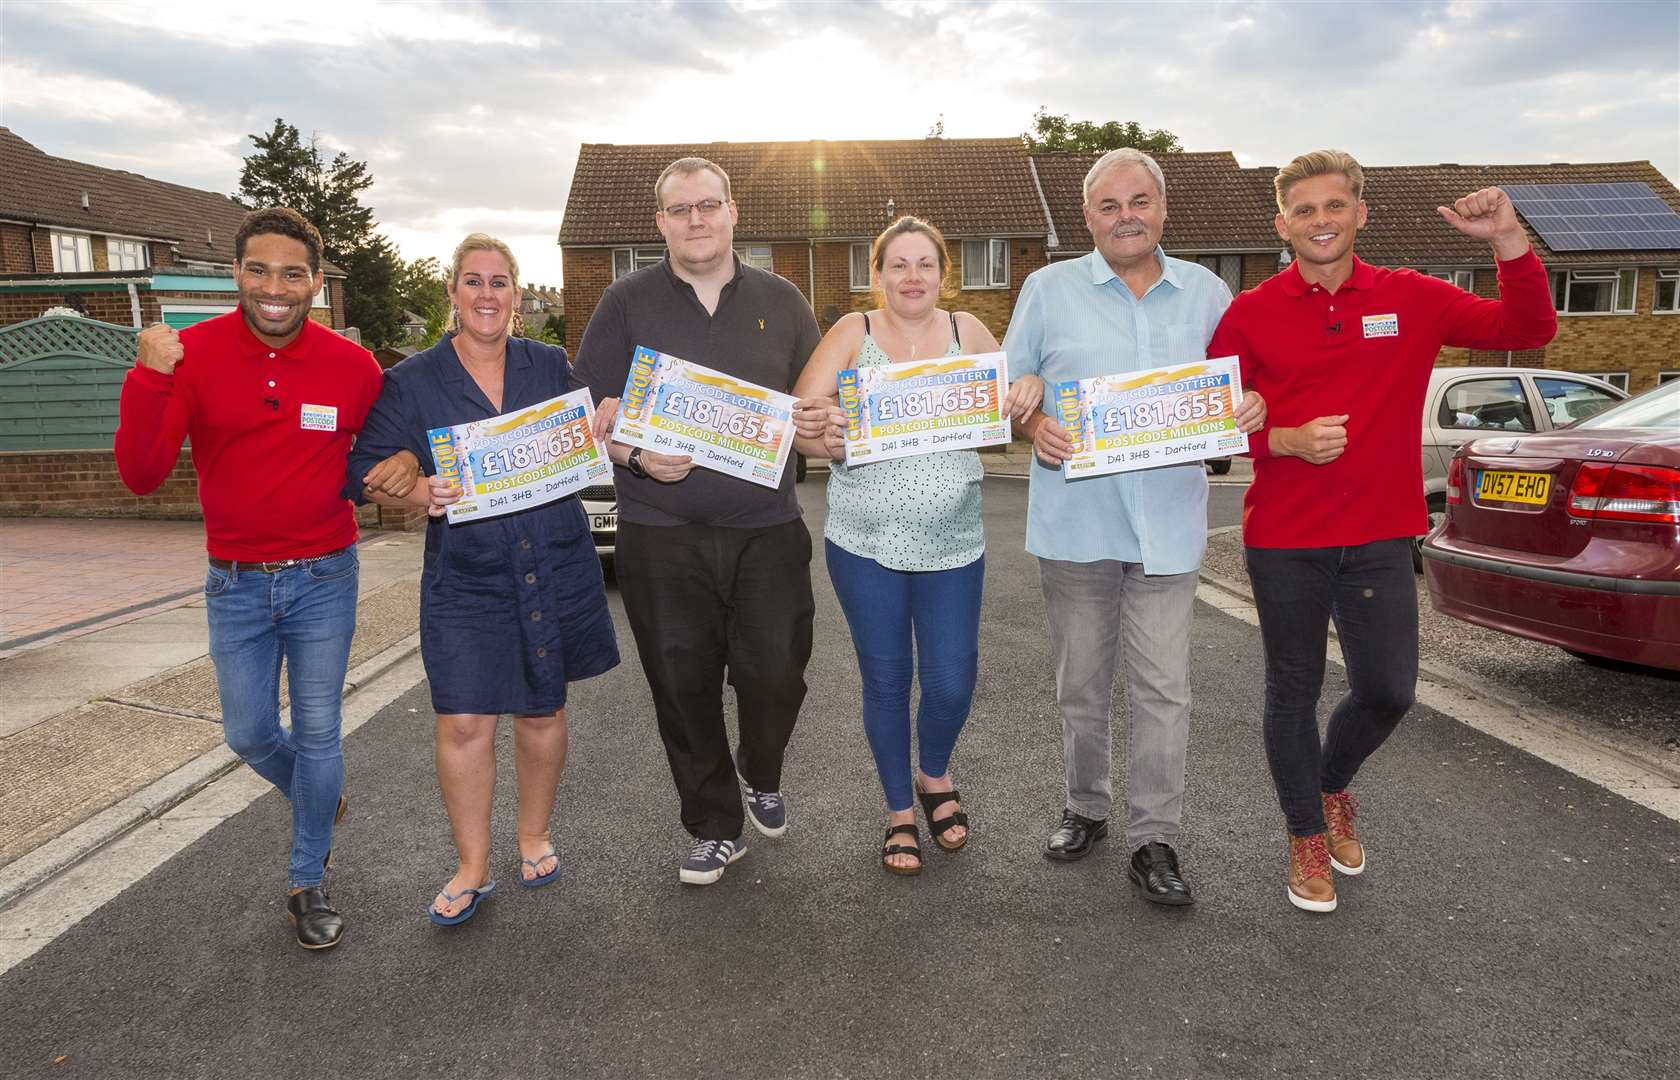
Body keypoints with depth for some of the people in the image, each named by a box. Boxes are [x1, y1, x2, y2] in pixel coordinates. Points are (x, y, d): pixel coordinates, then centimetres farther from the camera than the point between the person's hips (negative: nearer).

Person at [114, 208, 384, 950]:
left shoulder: (352, 367, -7)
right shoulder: (193, 354, -10)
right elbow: (141, 476, -15)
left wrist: (394, 472, -13)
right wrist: (149, 378, -27)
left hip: (323, 580, 0)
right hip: (236, 583, 1)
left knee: (317, 734, 7)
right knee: (248, 734, 10)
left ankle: (308, 883, 26)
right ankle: (315, 796, 44)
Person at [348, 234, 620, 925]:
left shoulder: (550, 367, 7)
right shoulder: (410, 382, 1)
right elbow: (365, 473, -1)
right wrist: (424, 493, -21)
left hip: (554, 565, 2)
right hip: (465, 575, -1)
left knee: (542, 710, 12)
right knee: (463, 723, -4)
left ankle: (535, 837, 33)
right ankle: (472, 868, 15)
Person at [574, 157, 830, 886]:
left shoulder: (780, 301, 10)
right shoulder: (628, 302, 4)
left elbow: (817, 402, 16)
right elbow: (595, 409, 2)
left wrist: (815, 423, -8)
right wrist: (638, 455, -17)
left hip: (766, 530, 1)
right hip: (662, 534, -1)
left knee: (776, 674, -1)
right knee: (683, 687, 6)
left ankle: (760, 774, 33)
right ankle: (715, 828, 26)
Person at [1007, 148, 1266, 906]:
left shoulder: (1206, 293, 10)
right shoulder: (1048, 289, 5)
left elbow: (1240, 388, 15)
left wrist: (1251, 407, -8)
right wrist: (1032, 426, -16)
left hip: (1167, 522, 1)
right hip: (1075, 520, 0)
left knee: (1163, 689, 0)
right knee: (1080, 686, 12)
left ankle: (1153, 840, 12)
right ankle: (1085, 809, 31)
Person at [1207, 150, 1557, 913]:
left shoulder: (1412, 299, 2)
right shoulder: (1250, 314, -3)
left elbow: (1528, 331, -2)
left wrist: (1509, 239, -16)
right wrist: (1287, 440, -19)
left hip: (1380, 537, 2)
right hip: (1284, 541, -2)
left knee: (1388, 691, 7)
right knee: (1294, 690, 9)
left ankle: (1333, 785, 39)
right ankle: (1307, 836, 29)